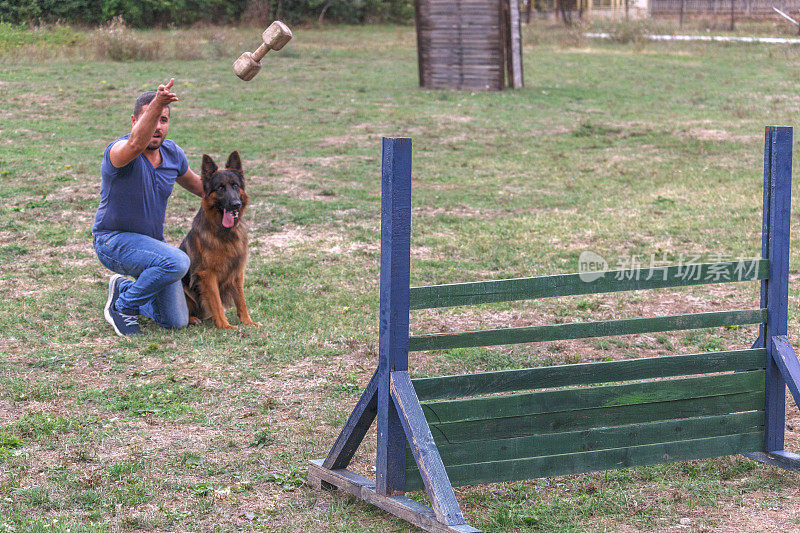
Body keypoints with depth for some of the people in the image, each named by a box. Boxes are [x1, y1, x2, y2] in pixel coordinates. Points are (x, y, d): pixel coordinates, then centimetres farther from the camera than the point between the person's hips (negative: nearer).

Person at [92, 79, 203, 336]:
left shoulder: (172, 153, -2)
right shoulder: (118, 151, -24)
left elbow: (192, 182, 20)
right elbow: (135, 145, -50)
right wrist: (157, 103, -64)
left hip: (152, 241, 7)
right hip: (114, 239, -7)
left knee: (176, 321, 3)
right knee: (177, 262, -33)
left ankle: (123, 288, 29)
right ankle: (122, 307, -11)